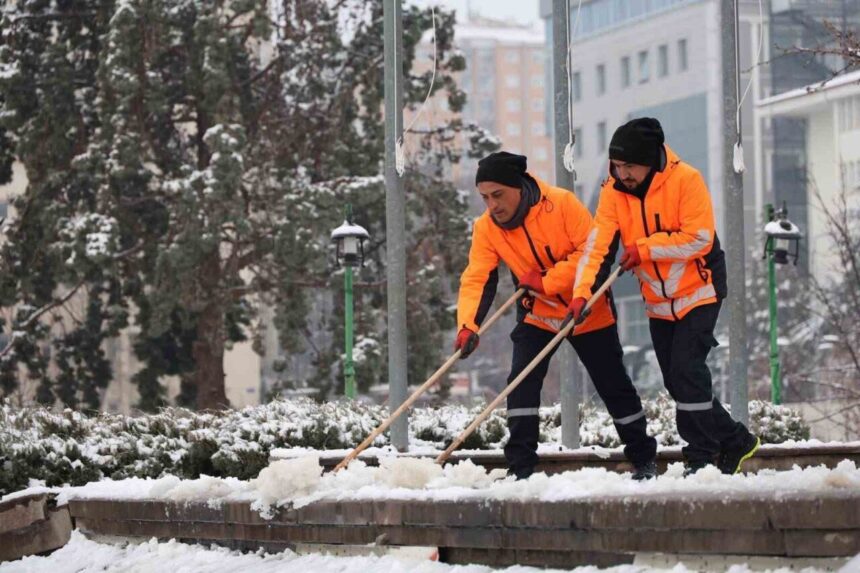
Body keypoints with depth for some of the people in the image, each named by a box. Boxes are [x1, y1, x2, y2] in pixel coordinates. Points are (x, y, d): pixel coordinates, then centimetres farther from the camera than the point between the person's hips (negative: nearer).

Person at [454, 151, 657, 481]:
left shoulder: (561, 204, -24)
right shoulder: (486, 228, -13)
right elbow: (476, 280, -18)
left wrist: (546, 281, -29)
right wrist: (468, 326, -34)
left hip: (589, 311, -3)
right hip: (538, 315, 3)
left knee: (613, 385, 7)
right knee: (522, 382, -14)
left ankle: (643, 458, 24)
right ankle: (520, 468, -7)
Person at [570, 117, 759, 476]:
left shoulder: (686, 180, -19)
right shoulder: (614, 192, -6)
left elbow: (699, 239, -24)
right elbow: (597, 244, -15)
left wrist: (645, 248, -25)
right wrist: (581, 292, -28)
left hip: (697, 293, -6)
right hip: (658, 303, 6)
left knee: (686, 371, -16)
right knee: (676, 381, 9)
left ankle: (702, 457, -7)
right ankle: (734, 441, 22)